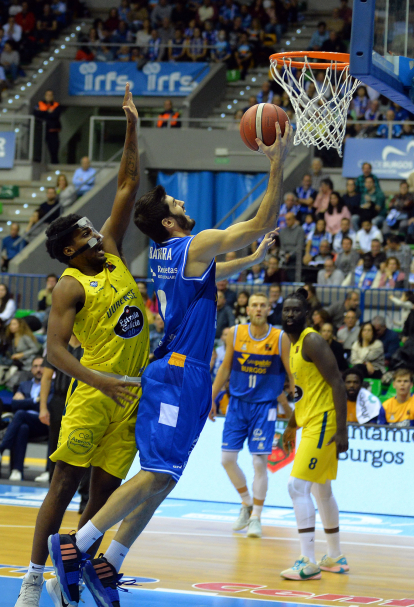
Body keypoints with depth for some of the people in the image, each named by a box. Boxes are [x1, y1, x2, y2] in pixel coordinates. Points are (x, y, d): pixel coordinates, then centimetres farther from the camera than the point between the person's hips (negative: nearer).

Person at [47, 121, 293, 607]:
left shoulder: (165, 253, 17)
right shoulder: (197, 245, -9)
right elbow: (263, 221, -9)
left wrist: (254, 258, 38)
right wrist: (277, 164, -5)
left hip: (175, 372, 9)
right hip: (180, 374, -9)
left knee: (162, 479, 8)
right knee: (157, 474, -13)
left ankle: (107, 566, 5)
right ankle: (76, 544, -16)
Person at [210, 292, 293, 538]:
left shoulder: (280, 338, -9)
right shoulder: (235, 333, -2)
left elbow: (292, 373, -3)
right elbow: (225, 367, 9)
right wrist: (211, 398, 9)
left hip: (265, 405, -3)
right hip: (238, 402, 3)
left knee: (260, 461, -6)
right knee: (227, 458, 0)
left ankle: (256, 518, 5)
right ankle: (247, 503, 23)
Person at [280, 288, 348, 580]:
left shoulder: (313, 341, -16)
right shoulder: (295, 344, 14)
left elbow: (338, 384, -20)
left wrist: (342, 431, -24)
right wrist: (291, 426, 26)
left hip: (322, 424, -11)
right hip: (311, 424, 11)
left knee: (298, 486, -16)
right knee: (321, 490, 19)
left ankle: (308, 562, -17)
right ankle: (336, 558, 31)